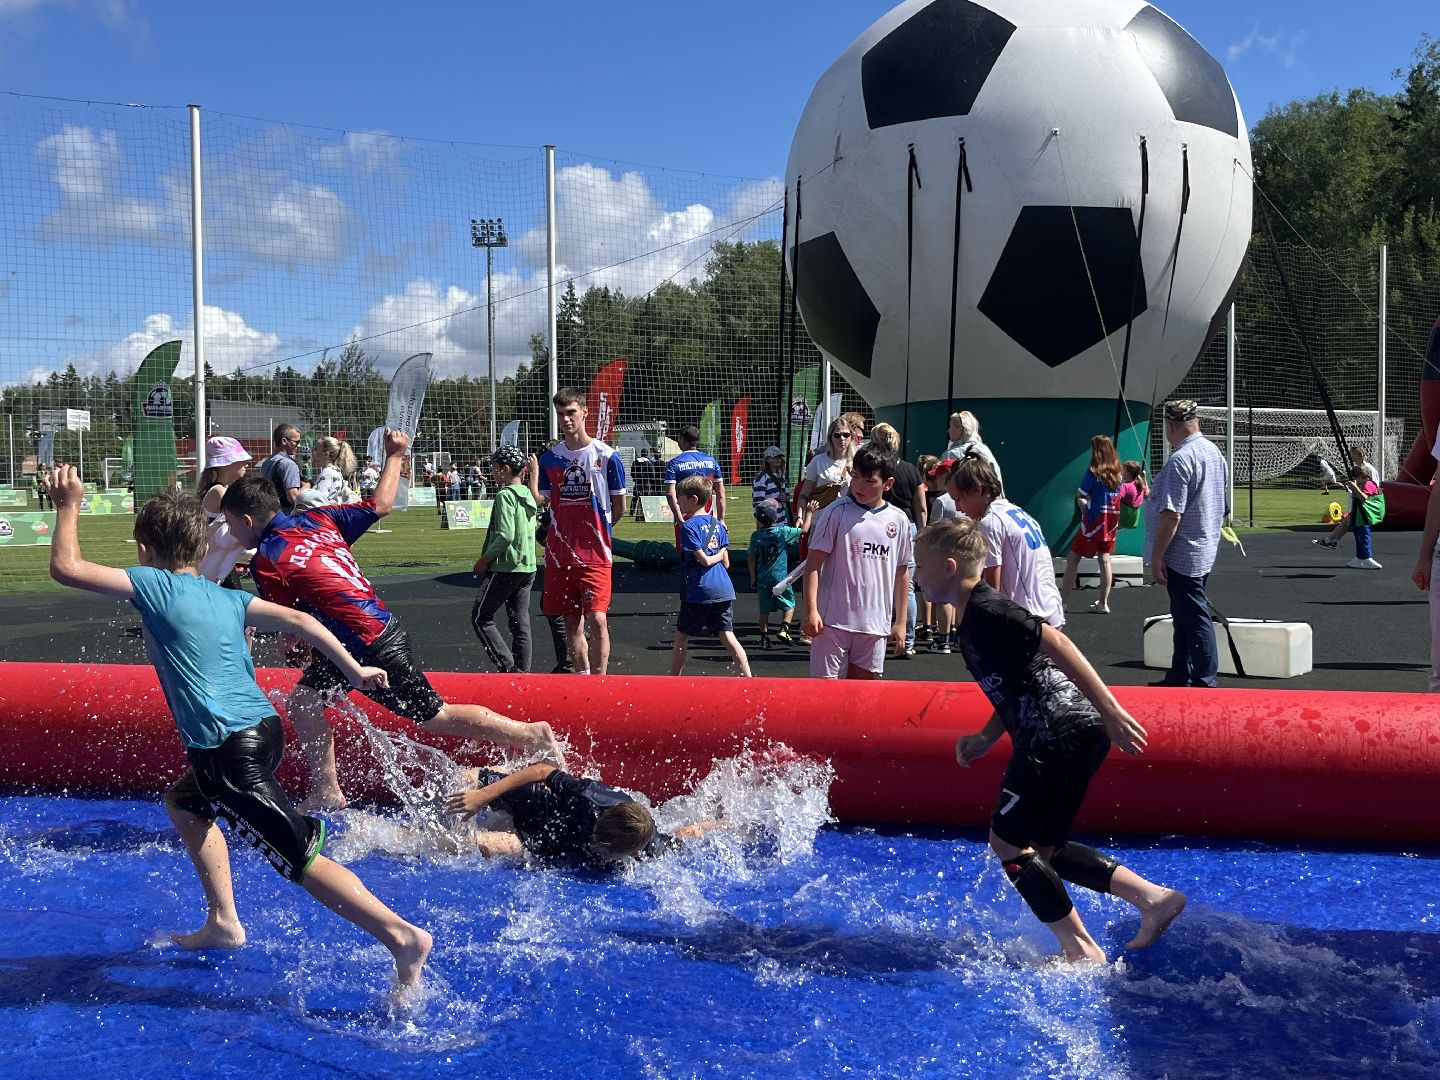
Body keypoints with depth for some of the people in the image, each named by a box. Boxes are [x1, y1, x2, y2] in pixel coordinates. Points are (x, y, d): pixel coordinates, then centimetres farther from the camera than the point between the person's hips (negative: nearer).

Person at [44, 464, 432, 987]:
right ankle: (223, 923, 33)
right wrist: (353, 670, 10)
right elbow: (298, 620, 8)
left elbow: (65, 567, -2)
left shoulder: (154, 585, -2)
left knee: (301, 858, -8)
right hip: (263, 727, 8)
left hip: (227, 750, -8)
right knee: (183, 803, 32)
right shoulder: (226, 597, 15)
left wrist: (69, 506, 12)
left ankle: (403, 936, -16)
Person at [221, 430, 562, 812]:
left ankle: (533, 735, 9)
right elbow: (379, 505, 14)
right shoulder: (315, 518, 6)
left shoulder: (266, 562, -13)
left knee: (434, 716, 5)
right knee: (303, 701, 14)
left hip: (373, 650, -9)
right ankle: (327, 794, 18)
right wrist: (395, 457, 27)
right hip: (383, 626, 9)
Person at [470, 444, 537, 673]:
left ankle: (507, 666, -7)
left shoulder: (505, 495, -13)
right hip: (528, 567, 9)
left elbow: (505, 535, -22)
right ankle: (523, 670, 11)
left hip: (506, 567, -8)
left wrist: (485, 558, -10)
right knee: (520, 622, 10)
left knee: (480, 618, 0)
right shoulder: (528, 495, 13)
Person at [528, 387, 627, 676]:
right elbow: (540, 501, 6)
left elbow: (619, 508, 4)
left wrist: (592, 531, 8)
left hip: (595, 555, -4)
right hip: (560, 555, 4)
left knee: (596, 620, -10)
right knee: (572, 623, 10)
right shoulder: (549, 457, 8)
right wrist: (532, 477, -11)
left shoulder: (606, 456, -3)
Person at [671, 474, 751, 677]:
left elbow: (704, 560, -12)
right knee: (728, 636, 5)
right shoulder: (718, 524, 11)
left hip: (699, 592, -6)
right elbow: (726, 563, 10)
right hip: (724, 589, 6)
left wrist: (718, 555, 4)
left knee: (682, 637, 9)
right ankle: (748, 679, -2)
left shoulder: (688, 526, -8)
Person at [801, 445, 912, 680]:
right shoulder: (836, 512, -4)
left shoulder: (898, 520, 7)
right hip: (833, 620, -3)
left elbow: (901, 573, 14)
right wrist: (811, 610, -13)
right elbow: (813, 563, -5)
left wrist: (900, 621, 13)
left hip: (876, 624, 3)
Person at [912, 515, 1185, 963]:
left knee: (1007, 841, 0)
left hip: (1060, 738, -10)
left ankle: (1081, 948, 6)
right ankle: (1154, 897, 16)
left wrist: (1110, 709, -26)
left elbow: (1056, 644, -22)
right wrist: (984, 738, 13)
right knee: (1041, 848, 17)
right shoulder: (972, 620, 18)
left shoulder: (985, 612, -13)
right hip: (1072, 737, 10)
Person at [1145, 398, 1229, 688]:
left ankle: (1205, 682, 0)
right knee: (1185, 616, 17)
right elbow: (1218, 507, 20)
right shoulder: (1215, 452, 10)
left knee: (1194, 619, -4)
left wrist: (1156, 557, -18)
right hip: (1205, 550, 10)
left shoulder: (1180, 460, -20)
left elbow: (1171, 515, -24)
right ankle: (1179, 677, 26)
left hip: (1181, 555, -10)